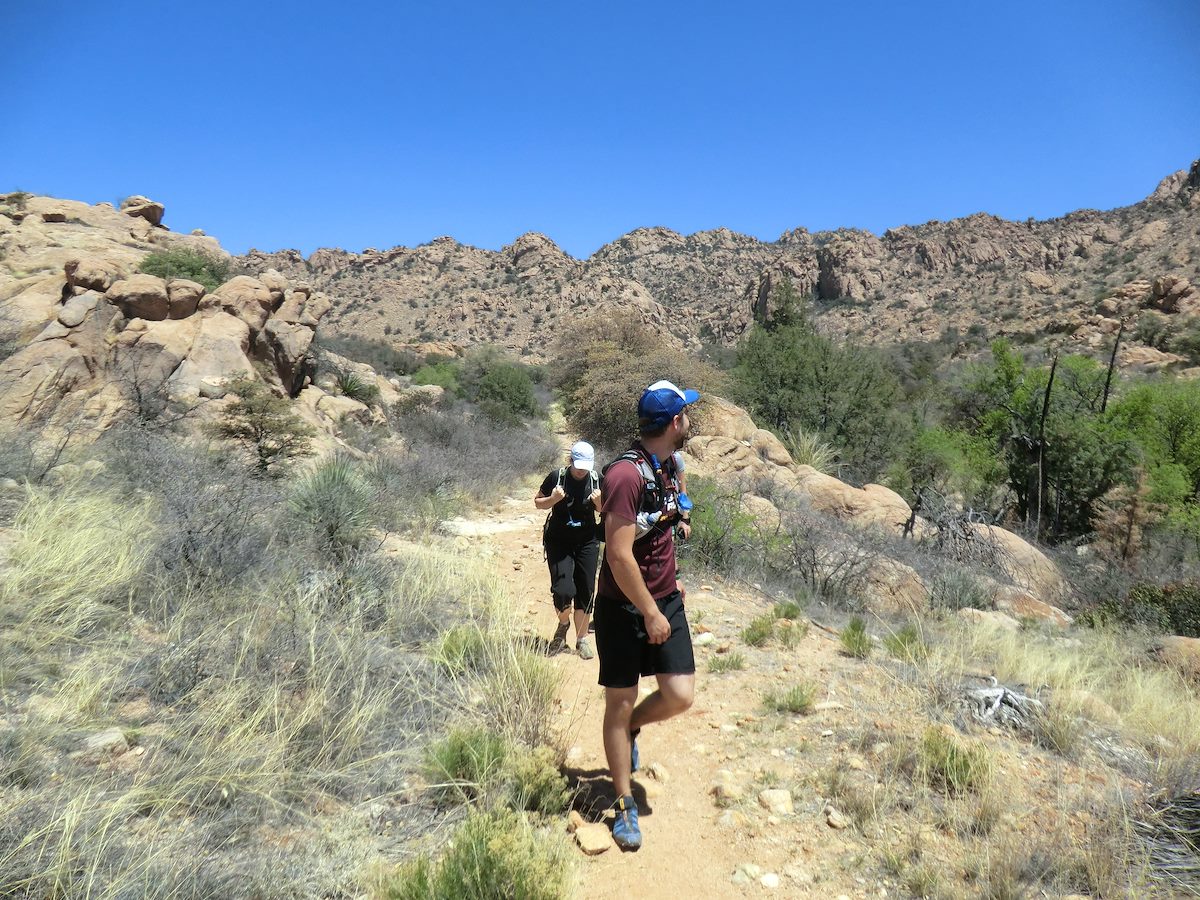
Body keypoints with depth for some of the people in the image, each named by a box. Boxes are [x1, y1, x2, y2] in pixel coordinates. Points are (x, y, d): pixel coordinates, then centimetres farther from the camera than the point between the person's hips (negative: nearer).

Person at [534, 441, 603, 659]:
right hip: (558, 543, -2)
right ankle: (563, 625, 19)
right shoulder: (556, 476, -11)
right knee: (563, 590, -14)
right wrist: (553, 499, -20)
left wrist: (599, 502, -14)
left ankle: (582, 639, 24)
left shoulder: (596, 480, -4)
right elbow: (538, 502, 1)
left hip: (587, 543, 3)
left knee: (585, 592, 6)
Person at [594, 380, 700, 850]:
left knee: (680, 695, 1)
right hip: (624, 607, -7)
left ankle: (630, 729, 32)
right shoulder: (626, 474, -23)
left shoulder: (670, 466, 6)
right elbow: (619, 555, -25)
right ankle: (625, 805, 22)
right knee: (619, 704, 6)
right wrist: (650, 613, -18)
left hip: (664, 599, 7)